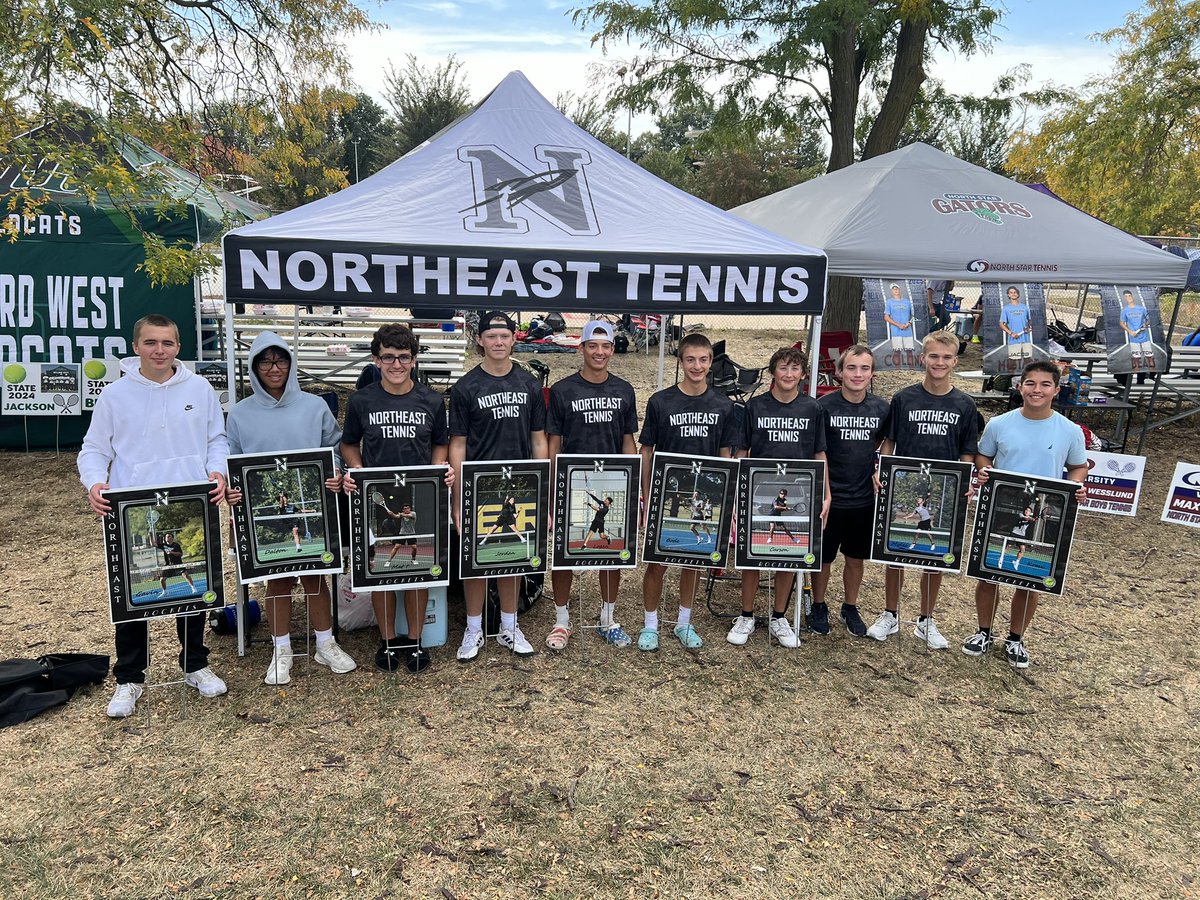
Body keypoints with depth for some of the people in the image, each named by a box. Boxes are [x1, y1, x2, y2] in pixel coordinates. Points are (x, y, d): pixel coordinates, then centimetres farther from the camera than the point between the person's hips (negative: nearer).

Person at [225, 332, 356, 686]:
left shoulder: (314, 406, 2)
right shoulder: (240, 413, 3)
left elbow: (335, 450, 5)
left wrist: (337, 477, -13)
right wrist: (230, 488, -11)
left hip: (312, 508, 0)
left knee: (315, 575, 8)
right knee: (277, 580, 9)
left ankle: (326, 645, 23)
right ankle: (282, 652, 23)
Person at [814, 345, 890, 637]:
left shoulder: (881, 408, -1)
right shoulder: (824, 406, -12)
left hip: (864, 500, 3)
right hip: (829, 498, -3)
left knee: (856, 558, 17)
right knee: (824, 558, 11)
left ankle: (850, 608, 36)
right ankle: (818, 607, 32)